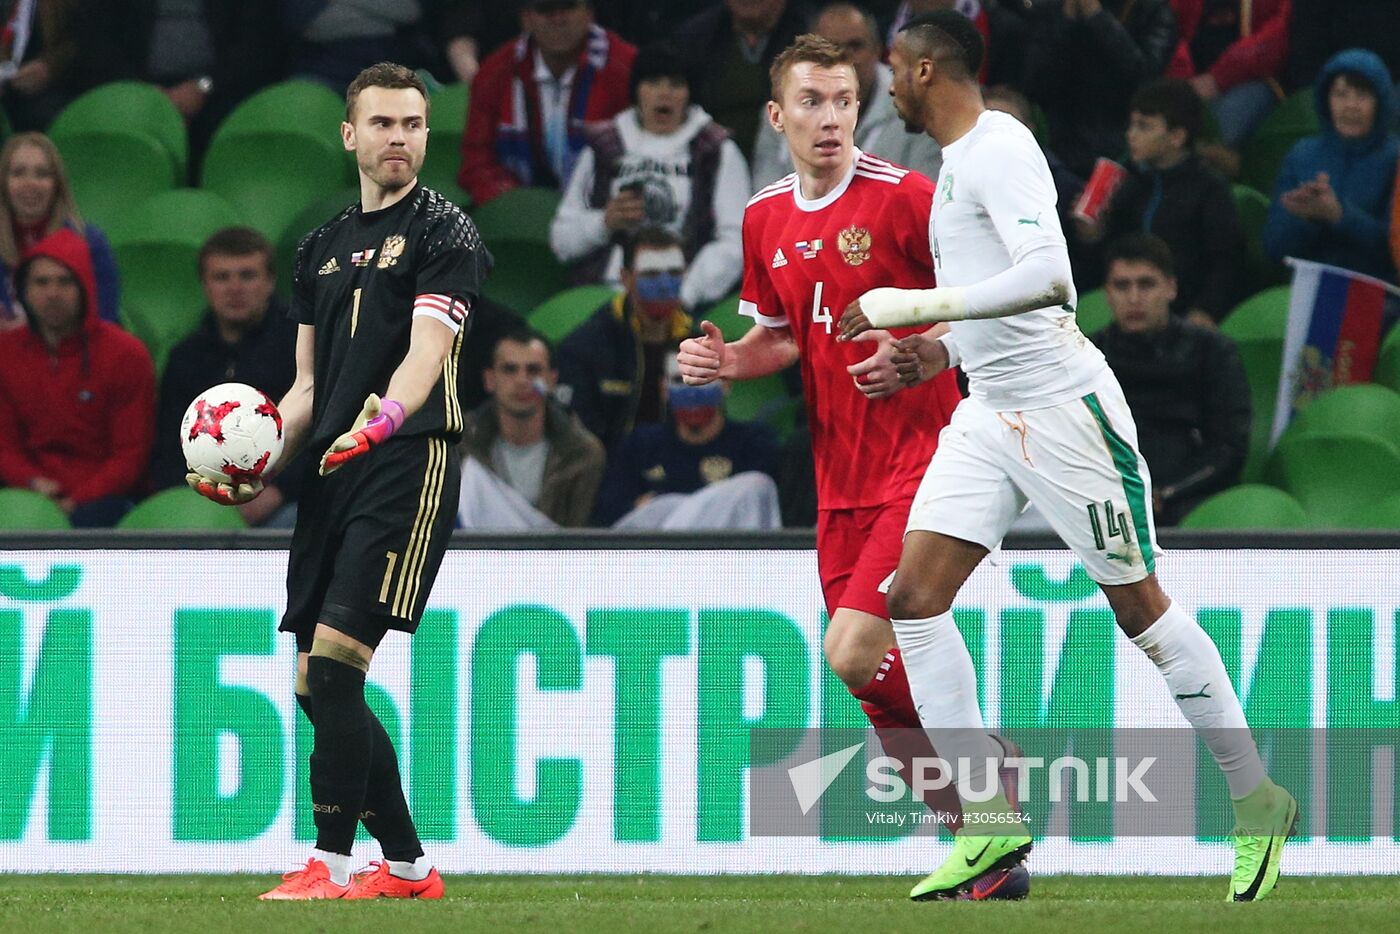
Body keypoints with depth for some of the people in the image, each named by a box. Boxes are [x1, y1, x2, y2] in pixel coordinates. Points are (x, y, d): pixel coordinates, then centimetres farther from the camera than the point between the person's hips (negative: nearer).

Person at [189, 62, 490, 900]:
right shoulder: (322, 248, 20)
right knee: (318, 688, 6)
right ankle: (408, 866, 15)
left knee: (334, 661, -17)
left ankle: (331, 864, -13)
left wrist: (379, 422, -34)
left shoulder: (444, 233, -2)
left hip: (408, 464, -8)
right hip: (333, 477, 8)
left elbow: (426, 354, -16)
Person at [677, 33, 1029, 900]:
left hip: (921, 462, -7)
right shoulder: (766, 219, 9)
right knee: (883, 695, 5)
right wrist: (727, 360, 3)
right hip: (841, 480, 7)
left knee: (854, 653, -20)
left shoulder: (904, 196, -11)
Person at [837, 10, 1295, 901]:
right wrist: (948, 350, 17)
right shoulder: (960, 158, 14)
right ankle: (994, 825, -4)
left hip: (1063, 404, -9)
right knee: (913, 599, -4)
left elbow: (1048, 277, -29)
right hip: (989, 416, 9)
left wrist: (912, 308, -27)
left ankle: (1259, 805, 13)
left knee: (1142, 609, 0)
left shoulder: (998, 149, -16)